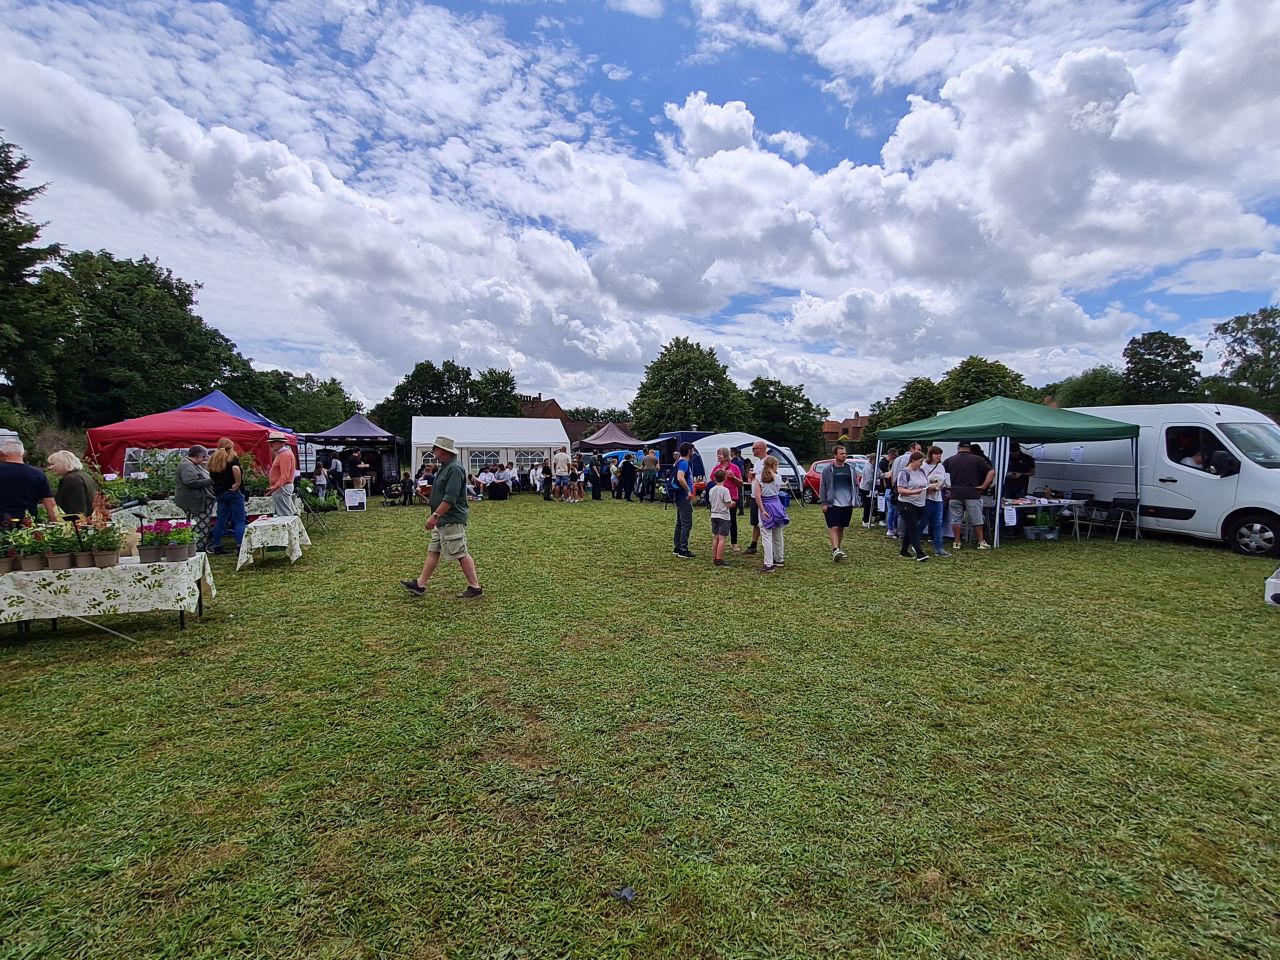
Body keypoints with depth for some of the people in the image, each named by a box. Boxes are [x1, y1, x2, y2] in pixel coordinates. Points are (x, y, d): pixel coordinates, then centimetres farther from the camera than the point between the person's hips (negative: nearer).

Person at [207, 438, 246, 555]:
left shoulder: (213, 459, 13)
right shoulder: (232, 458, -8)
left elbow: (211, 477, 17)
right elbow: (236, 469, -28)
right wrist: (238, 483, -21)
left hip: (219, 493, 7)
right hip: (234, 492, -7)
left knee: (220, 519, 14)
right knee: (240, 520, -4)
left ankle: (216, 546, 18)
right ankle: (240, 546, -11)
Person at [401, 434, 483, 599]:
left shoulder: (455, 468, -19)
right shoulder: (445, 467, 14)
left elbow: (450, 498, -25)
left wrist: (435, 515, -24)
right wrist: (436, 517, 22)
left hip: (452, 521, -10)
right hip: (442, 521, 10)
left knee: (461, 554, -4)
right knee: (433, 551, 14)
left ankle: (475, 587, 4)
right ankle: (420, 585, 22)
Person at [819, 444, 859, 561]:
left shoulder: (850, 468, 7)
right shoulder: (828, 469, -4)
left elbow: (855, 485, 12)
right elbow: (822, 487, -2)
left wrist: (855, 501, 5)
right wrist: (824, 503, -7)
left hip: (847, 504, 4)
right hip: (833, 504, -4)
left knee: (842, 528, 12)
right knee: (834, 527, -10)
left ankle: (838, 548, 23)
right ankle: (835, 550, -16)